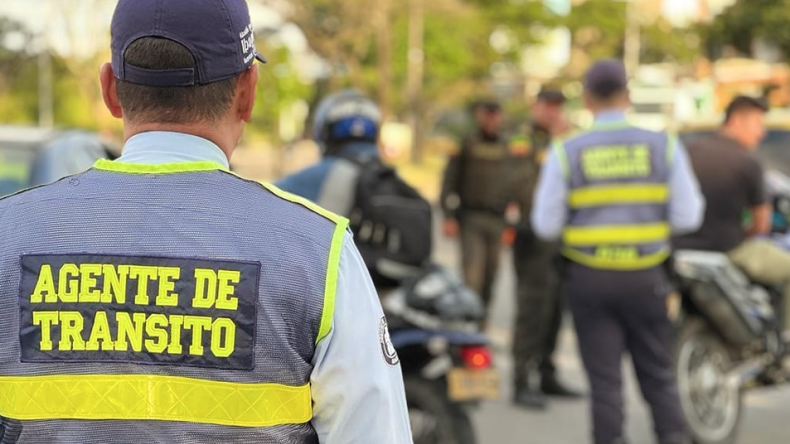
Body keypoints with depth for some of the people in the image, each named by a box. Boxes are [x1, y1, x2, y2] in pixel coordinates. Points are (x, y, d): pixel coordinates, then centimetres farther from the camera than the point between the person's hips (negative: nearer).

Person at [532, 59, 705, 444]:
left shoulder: (566, 153, -6)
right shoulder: (664, 146, -3)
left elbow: (546, 225, -6)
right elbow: (687, 217, -5)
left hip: (588, 278, -1)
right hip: (646, 278, 1)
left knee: (605, 380, 6)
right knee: (658, 376, 13)